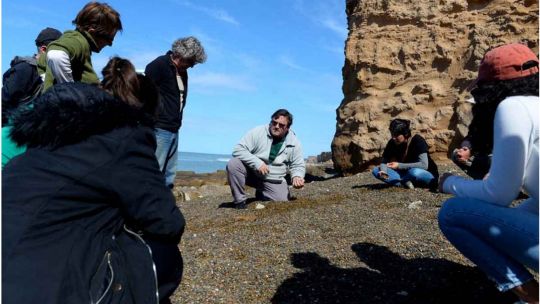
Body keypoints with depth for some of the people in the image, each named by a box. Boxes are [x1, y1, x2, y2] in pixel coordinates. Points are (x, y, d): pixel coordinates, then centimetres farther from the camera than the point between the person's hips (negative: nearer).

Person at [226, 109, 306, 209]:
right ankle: (240, 202, -13)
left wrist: (297, 176, -19)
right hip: (251, 173, -2)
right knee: (233, 164, -28)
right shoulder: (258, 132, -12)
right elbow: (238, 150, -18)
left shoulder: (294, 143, -3)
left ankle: (262, 194, 23)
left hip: (274, 182, 3)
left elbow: (298, 166, 5)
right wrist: (257, 163, -29)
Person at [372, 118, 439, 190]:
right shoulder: (392, 143, -7)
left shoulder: (418, 141, -21)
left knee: (414, 172, -42)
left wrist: (399, 165, -33)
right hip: (407, 174, 5)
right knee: (376, 171, -13)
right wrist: (383, 172, -27)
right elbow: (384, 161, -4)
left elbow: (424, 165, -30)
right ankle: (405, 182, -22)